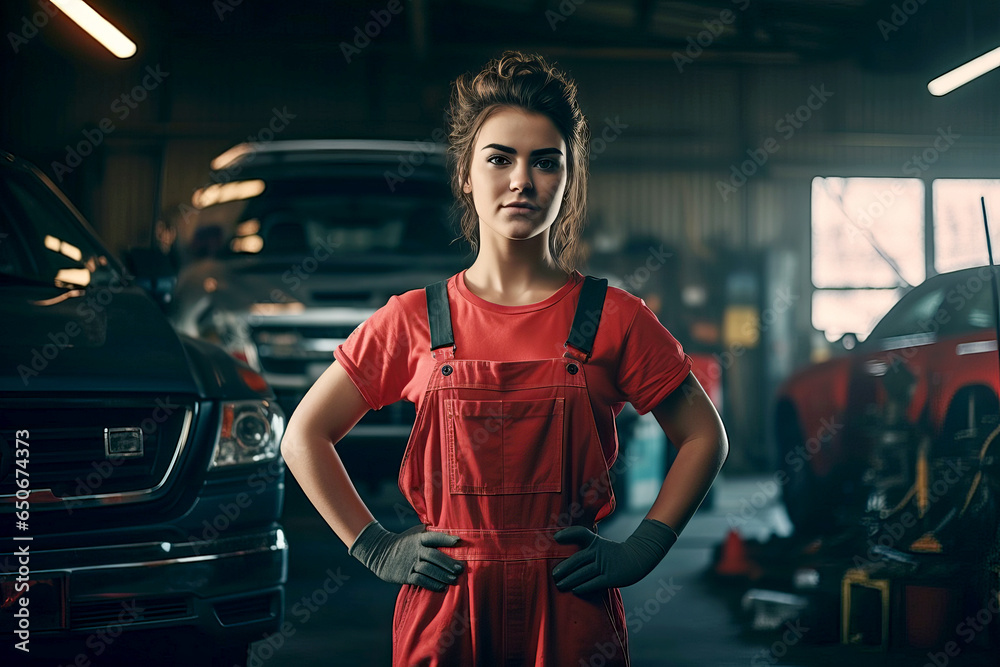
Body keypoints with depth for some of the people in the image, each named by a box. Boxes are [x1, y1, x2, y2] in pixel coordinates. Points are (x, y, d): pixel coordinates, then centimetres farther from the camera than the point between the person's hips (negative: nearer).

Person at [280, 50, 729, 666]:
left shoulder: (614, 319, -1)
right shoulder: (413, 321, 0)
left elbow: (705, 437, 8)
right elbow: (305, 436, 8)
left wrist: (641, 551, -1)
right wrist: (375, 548, 2)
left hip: (571, 613, 0)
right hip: (444, 609, 1)